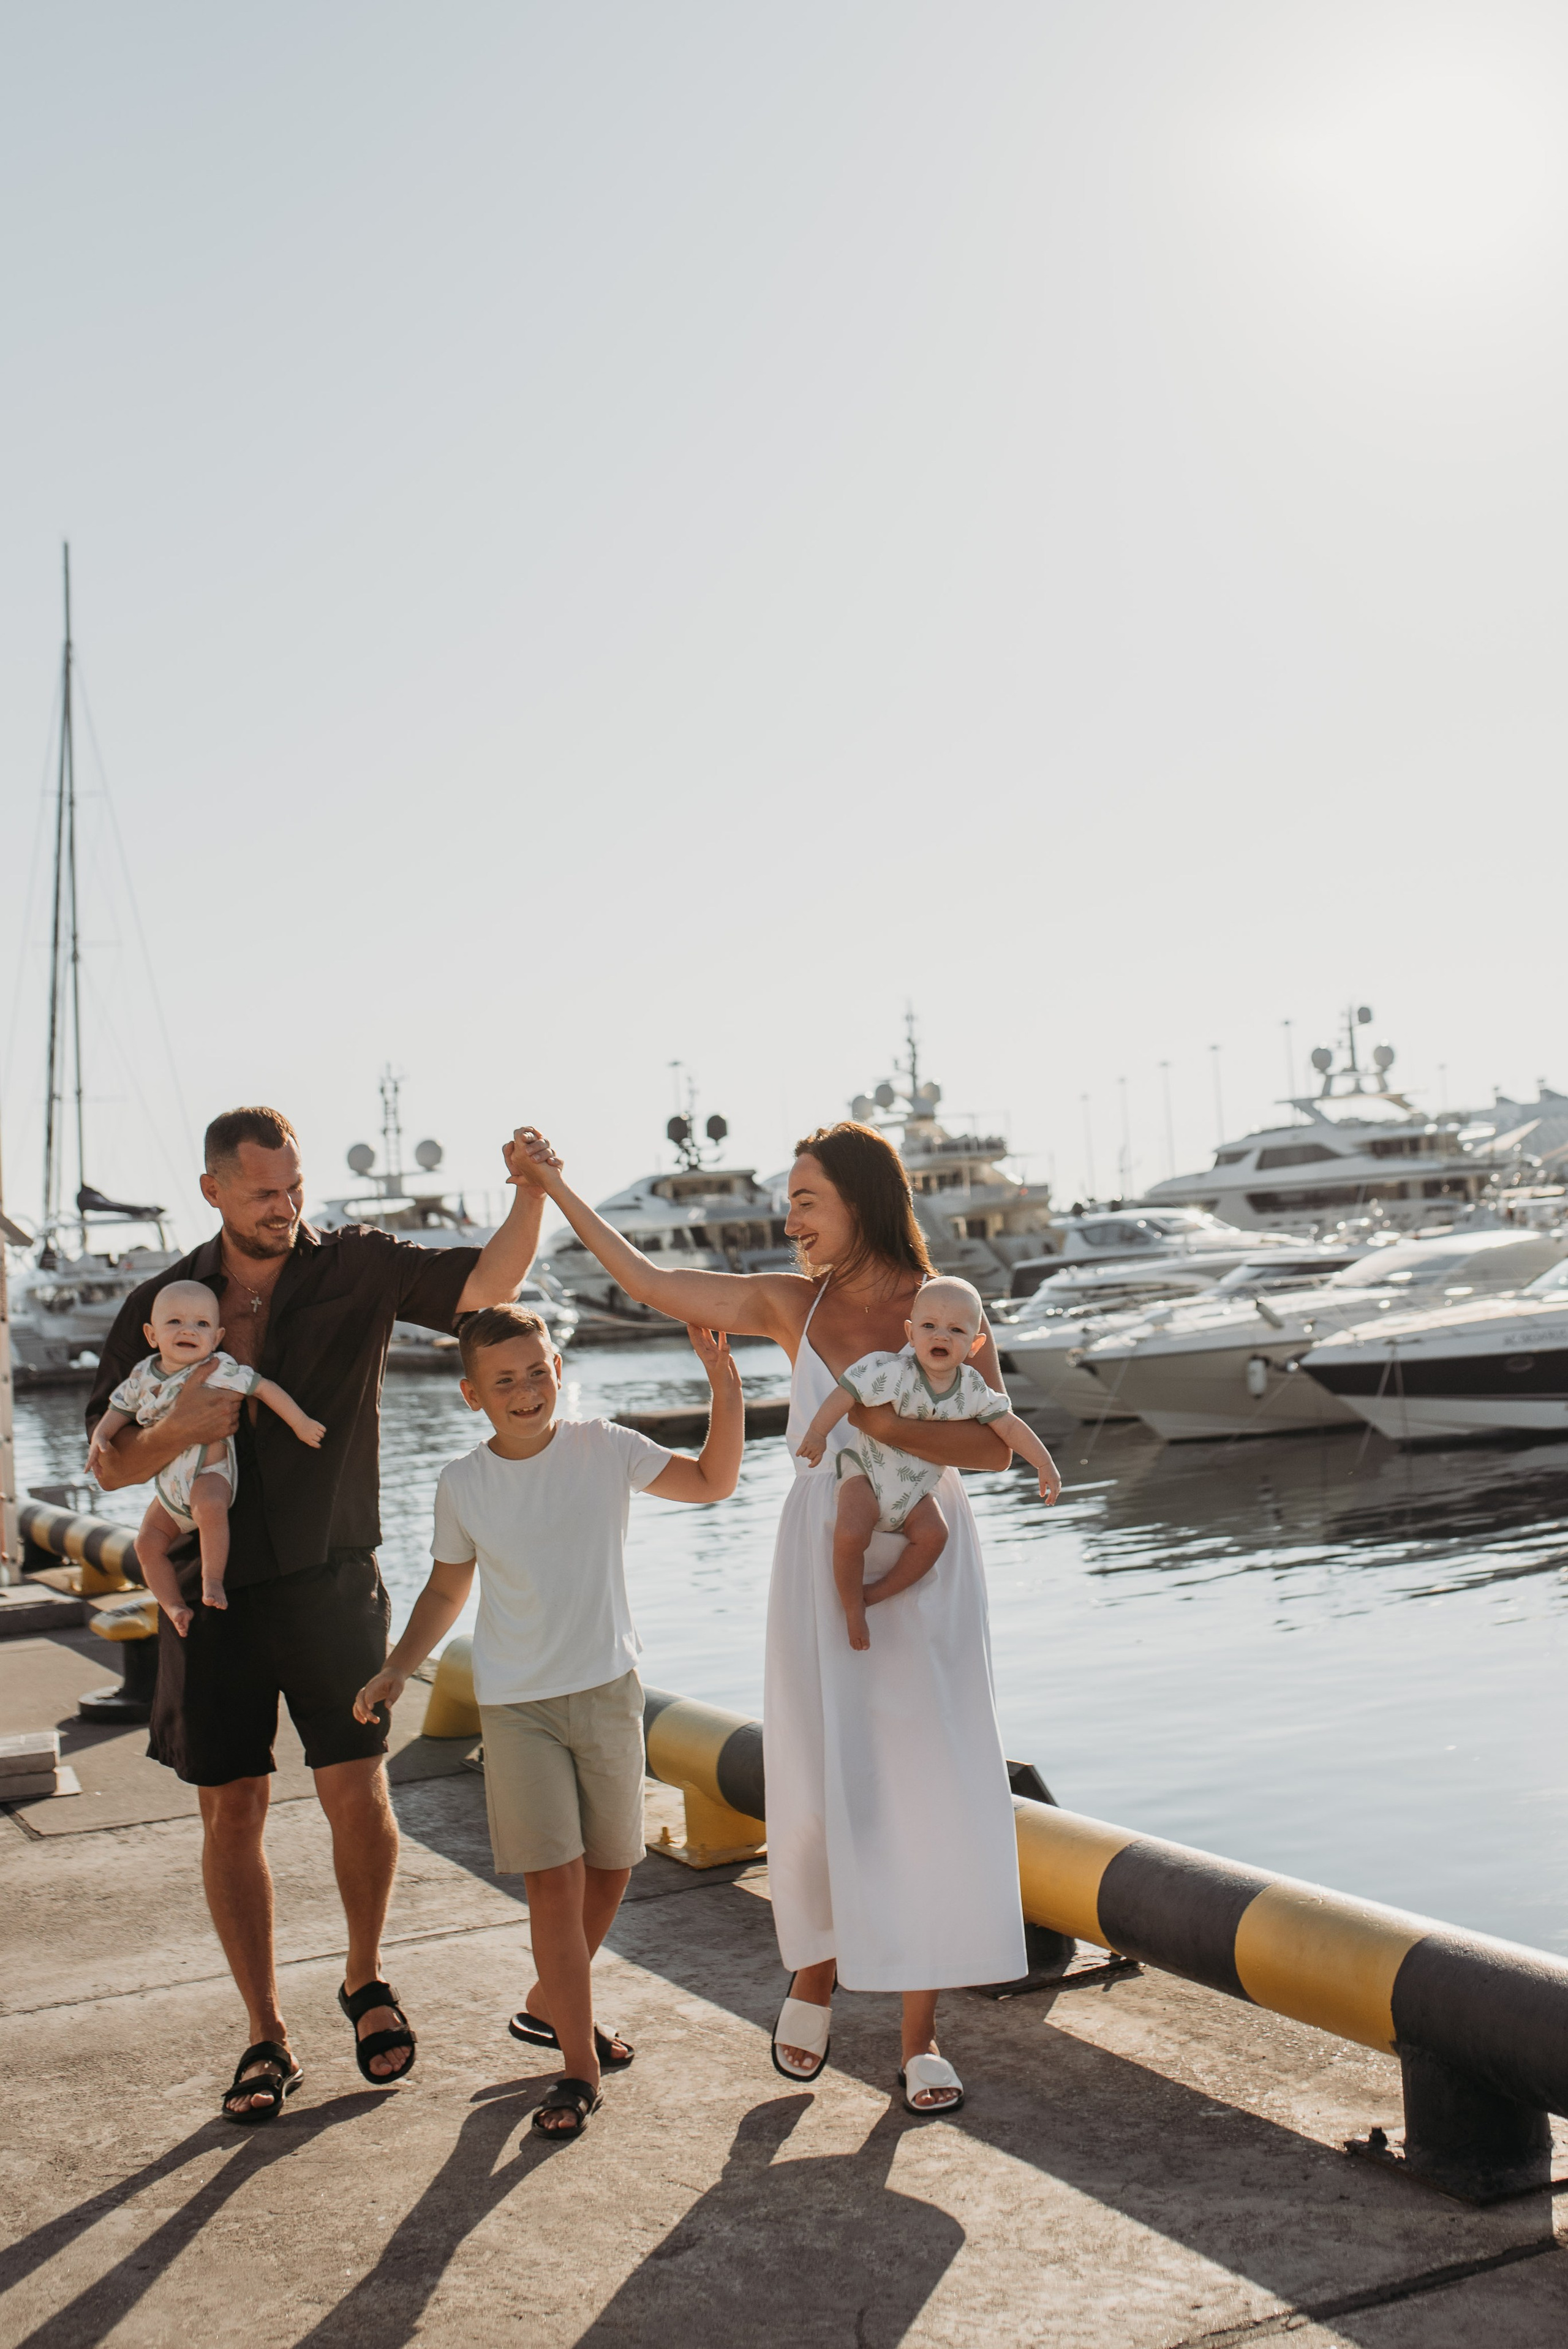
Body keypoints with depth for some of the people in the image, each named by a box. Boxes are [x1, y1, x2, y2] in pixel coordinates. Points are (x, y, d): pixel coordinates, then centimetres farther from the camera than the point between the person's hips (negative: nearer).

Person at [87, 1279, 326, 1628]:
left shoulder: (219, 1371, -15)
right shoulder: (143, 1376, 1)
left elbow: (265, 1388, -11)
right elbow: (120, 1409, 13)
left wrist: (301, 1424, -9)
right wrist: (101, 1437, -6)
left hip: (210, 1473, -6)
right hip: (168, 1483, 6)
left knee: (209, 1505, -36)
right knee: (148, 1543, -1)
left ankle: (213, 1580, -26)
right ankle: (174, 1606, 9)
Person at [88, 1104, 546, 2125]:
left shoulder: (357, 1268, -1)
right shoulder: (162, 1304, 4)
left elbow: (486, 1286, -14)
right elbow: (112, 1466, 4)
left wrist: (531, 1197, -31)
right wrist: (178, 1428, -18)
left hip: (330, 1581, -1)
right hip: (212, 1592, 2)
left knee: (358, 1792, -4)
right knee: (233, 1812, 4)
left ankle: (367, 1979, 23)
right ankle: (268, 2035, 18)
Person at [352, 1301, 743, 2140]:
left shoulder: (605, 1449, -7)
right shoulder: (462, 1484, -4)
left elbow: (713, 1480, -10)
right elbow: (449, 1585, 10)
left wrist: (725, 1389, -22)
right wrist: (397, 1669, 2)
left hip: (607, 1690, 2)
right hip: (514, 1703, -1)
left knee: (609, 1867, 13)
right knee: (554, 1876, -8)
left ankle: (548, 2006, 37)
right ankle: (578, 2064, 1)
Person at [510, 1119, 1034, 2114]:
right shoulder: (793, 1305, 3)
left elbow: (994, 1444, -12)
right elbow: (648, 1280, 6)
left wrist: (880, 1425, -22)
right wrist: (558, 1188, 7)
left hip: (923, 1566, -2)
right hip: (821, 1561, 2)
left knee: (931, 1794, -2)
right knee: (820, 1790, 3)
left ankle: (921, 2033, 11)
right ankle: (815, 1974, 30)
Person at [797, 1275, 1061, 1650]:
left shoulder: (972, 1390, -9)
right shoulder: (896, 1373, -24)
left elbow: (1010, 1426, 0)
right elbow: (847, 1391, -24)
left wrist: (1046, 1465, 0)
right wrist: (817, 1432, -27)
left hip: (917, 1487, 4)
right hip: (867, 1469, -4)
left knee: (934, 1534, -22)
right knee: (850, 1534, -27)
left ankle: (879, 1592, -4)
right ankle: (851, 1606, -4)